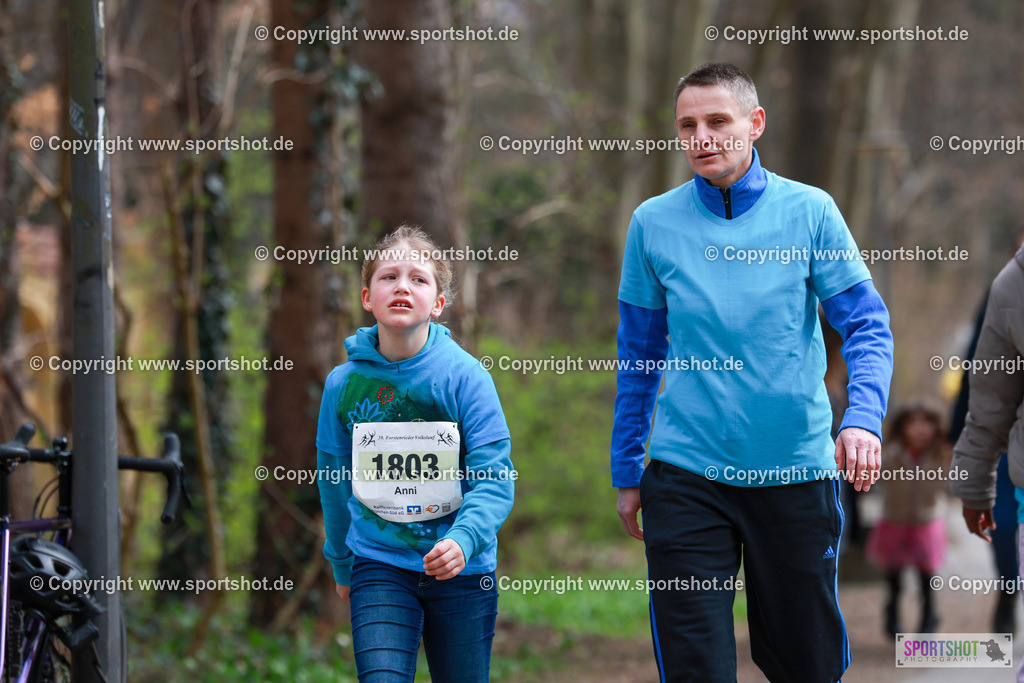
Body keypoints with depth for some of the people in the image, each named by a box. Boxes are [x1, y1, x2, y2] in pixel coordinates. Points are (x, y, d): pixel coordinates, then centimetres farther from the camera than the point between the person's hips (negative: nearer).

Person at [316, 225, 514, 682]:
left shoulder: (464, 375, -7)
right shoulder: (343, 384, 0)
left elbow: (494, 478, -11)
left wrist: (464, 539, -29)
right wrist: (342, 567, 22)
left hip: (463, 566, 0)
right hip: (379, 566, 0)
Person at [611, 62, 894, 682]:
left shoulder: (809, 212, -2)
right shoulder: (654, 223, 2)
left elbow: (867, 325, -2)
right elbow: (638, 357, 10)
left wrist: (863, 418, -21)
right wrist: (627, 472, 11)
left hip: (797, 470, 0)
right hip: (686, 476, 0)